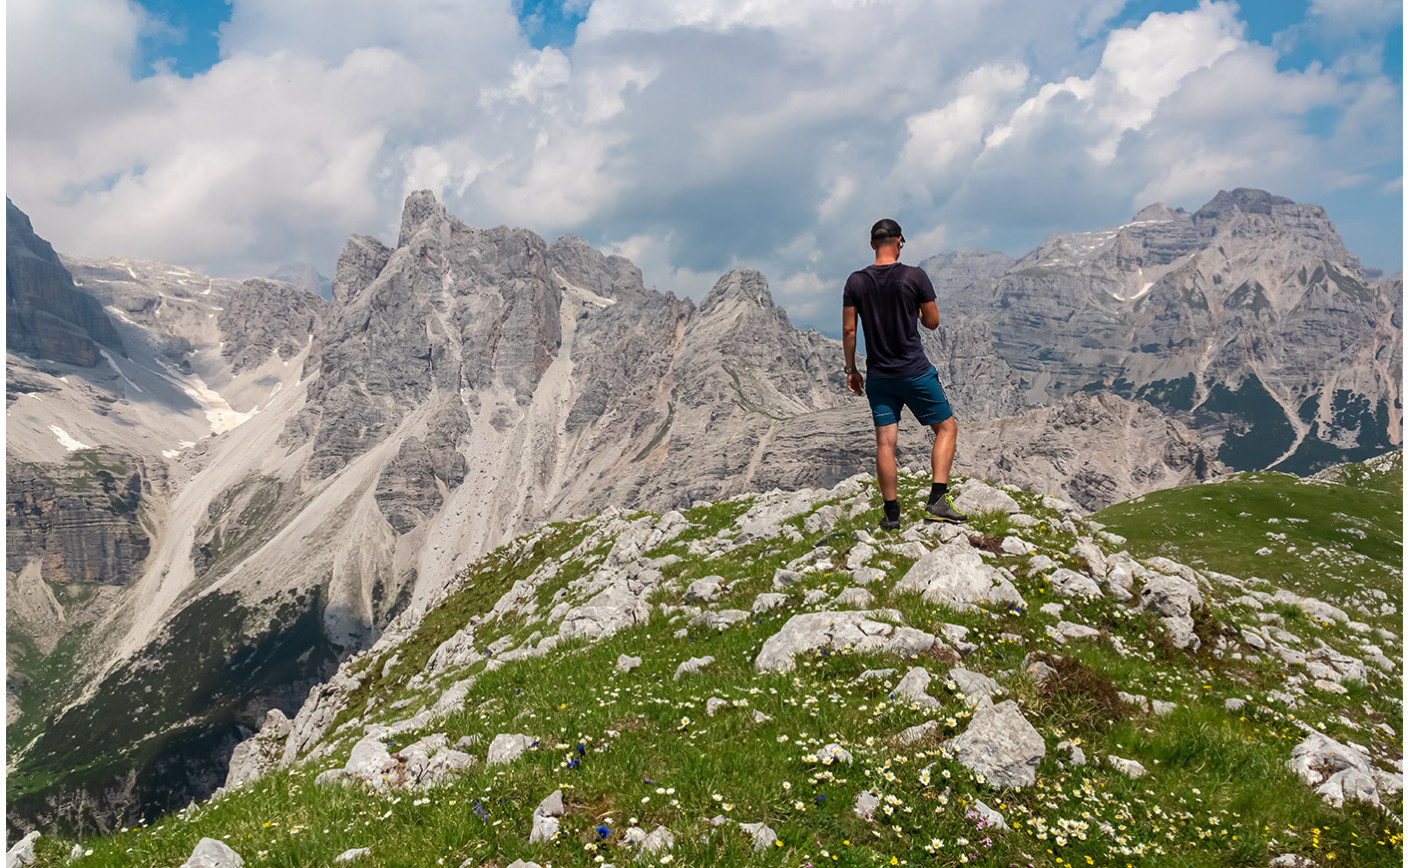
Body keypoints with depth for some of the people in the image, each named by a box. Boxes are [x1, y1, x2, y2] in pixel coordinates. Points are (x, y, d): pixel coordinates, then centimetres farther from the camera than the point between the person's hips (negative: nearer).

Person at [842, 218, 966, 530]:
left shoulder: (856, 282, 0)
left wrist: (851, 370, 9)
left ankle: (891, 513, 8)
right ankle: (938, 500, -1)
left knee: (885, 443, 5)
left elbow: (849, 330, 0)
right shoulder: (915, 276, -8)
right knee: (947, 428, 10)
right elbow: (932, 322, -1)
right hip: (915, 371, -3)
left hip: (878, 376, 3)